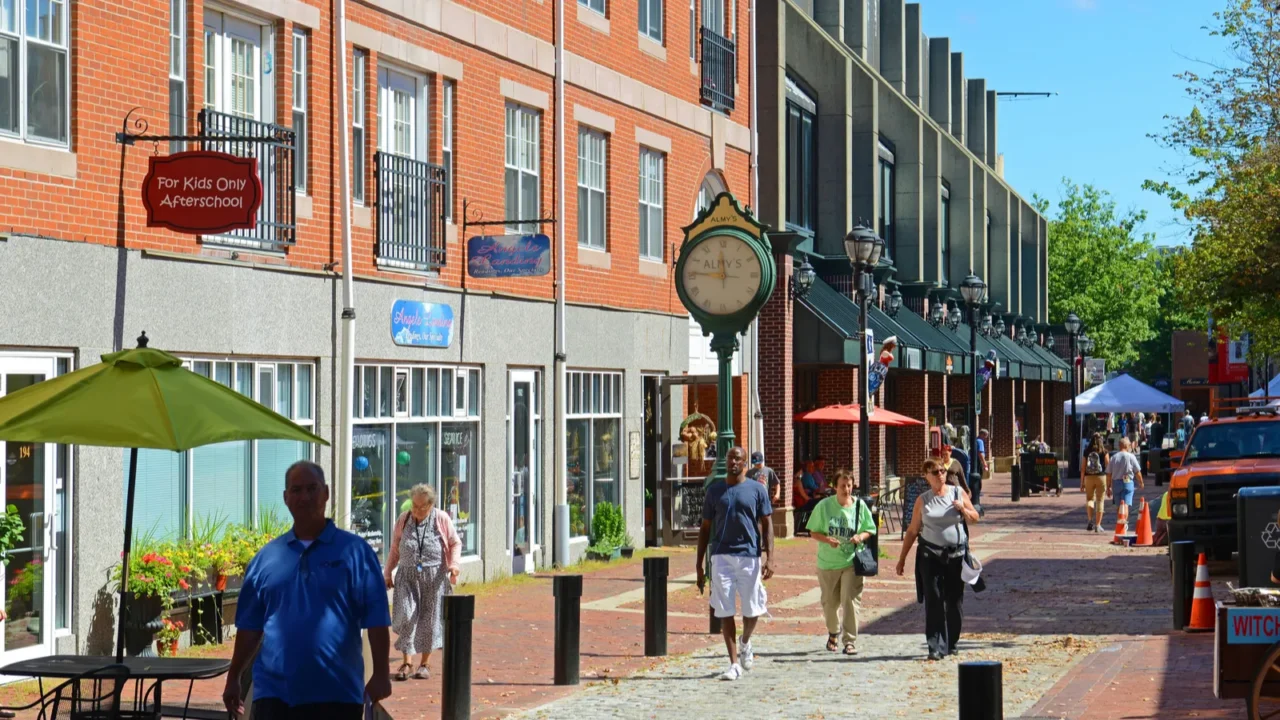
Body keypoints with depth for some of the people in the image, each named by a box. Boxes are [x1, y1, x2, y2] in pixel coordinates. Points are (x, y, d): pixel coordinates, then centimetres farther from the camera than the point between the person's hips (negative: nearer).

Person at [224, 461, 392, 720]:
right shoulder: (266, 557, 9)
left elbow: (376, 619, -5)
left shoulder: (354, 551, -1)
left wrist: (381, 674, -13)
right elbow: (250, 625, 13)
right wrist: (233, 678, 12)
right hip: (276, 692, 2)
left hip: (338, 693, -2)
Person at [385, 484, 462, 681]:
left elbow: (455, 543, 6)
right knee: (405, 616, -8)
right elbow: (395, 549, 14)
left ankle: (425, 663, 17)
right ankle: (407, 662, 2)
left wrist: (454, 564, -11)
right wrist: (388, 573, 13)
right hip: (407, 576, 1)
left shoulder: (442, 519, -1)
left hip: (434, 577, -1)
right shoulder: (403, 520, 7)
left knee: (430, 618, 4)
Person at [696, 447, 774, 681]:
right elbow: (705, 528, 11)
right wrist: (699, 564, 7)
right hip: (721, 556, 1)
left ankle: (746, 643, 35)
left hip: (750, 556, -1)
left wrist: (769, 558, -9)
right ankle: (734, 664, 2)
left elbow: (767, 525, 2)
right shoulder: (715, 490, 7)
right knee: (725, 611, -3)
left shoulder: (757, 490, 3)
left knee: (752, 609, 3)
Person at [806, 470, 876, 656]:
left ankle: (850, 641, -5)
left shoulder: (860, 506, -2)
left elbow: (870, 530, 7)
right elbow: (813, 532, 1)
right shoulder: (824, 506, -3)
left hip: (852, 562, -1)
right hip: (828, 562, 1)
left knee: (850, 600, -12)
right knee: (830, 602, 13)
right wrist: (827, 539, -18)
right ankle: (833, 632, 40)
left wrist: (861, 537, -14)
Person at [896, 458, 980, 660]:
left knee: (955, 602, 6)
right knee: (933, 601, -7)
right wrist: (902, 558, 6)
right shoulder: (923, 500, 3)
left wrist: (963, 509, -10)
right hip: (931, 555, -1)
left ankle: (951, 644, 19)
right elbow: (912, 531, 7)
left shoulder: (958, 493, 5)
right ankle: (936, 647, -7)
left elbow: (975, 518, 12)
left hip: (956, 554, 1)